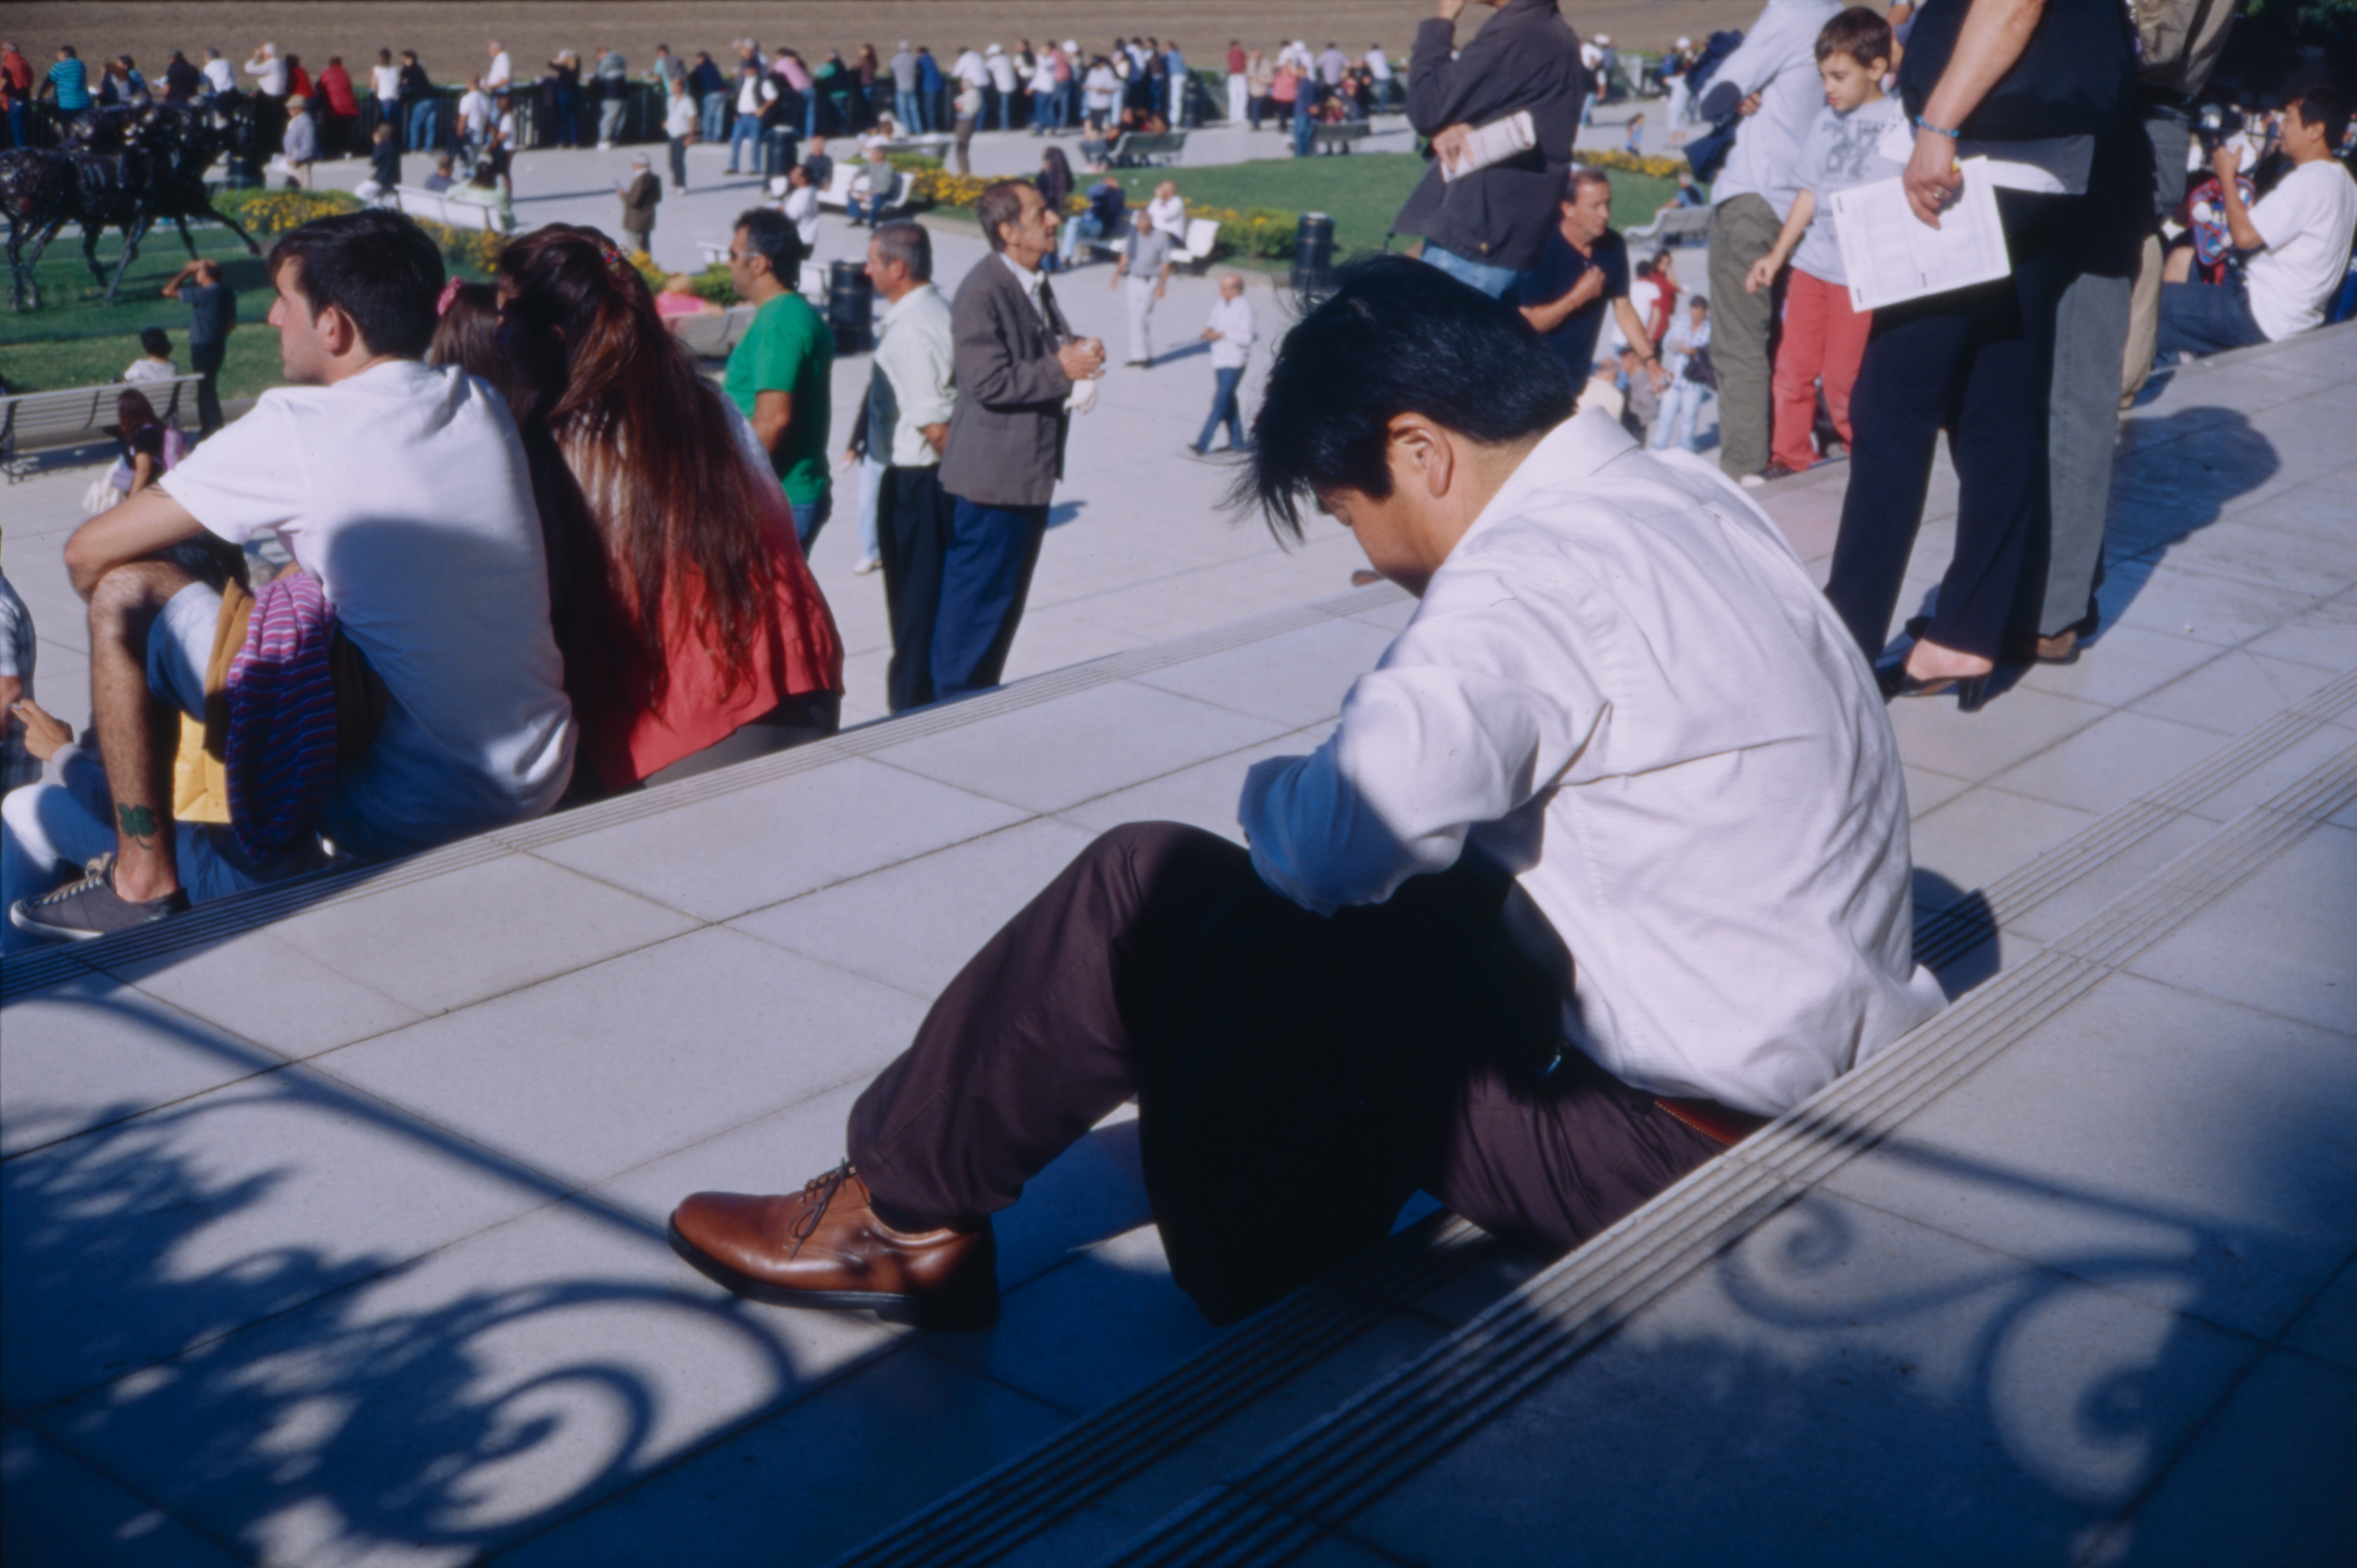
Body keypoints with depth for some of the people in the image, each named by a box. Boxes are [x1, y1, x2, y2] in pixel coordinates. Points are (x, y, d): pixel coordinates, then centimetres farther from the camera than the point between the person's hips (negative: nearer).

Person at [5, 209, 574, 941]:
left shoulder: (297, 429, -12)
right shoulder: (484, 407, 6)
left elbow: (89, 553, -2)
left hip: (411, 819, -7)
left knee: (128, 590, 3)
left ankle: (144, 877, 12)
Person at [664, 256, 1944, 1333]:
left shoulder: (1536, 571, -20)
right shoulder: (1689, 498, 8)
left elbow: (1331, 843, -27)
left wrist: (1273, 789, -4)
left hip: (1680, 1152, -9)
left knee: (1145, 893, -6)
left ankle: (900, 1216, 13)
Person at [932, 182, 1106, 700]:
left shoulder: (1034, 284, 11)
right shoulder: (982, 292, -18)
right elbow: (989, 382, -24)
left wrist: (1076, 352, 4)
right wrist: (1061, 370, -21)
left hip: (1031, 471, 10)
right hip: (995, 476, -10)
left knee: (1006, 600, 16)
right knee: (976, 602, -2)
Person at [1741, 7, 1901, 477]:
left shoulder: (1899, 126, -5)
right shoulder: (1827, 123, 9)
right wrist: (1777, 255, 15)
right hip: (1811, 263, 5)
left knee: (1841, 378, -3)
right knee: (1792, 368, 7)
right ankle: (1789, 457, 19)